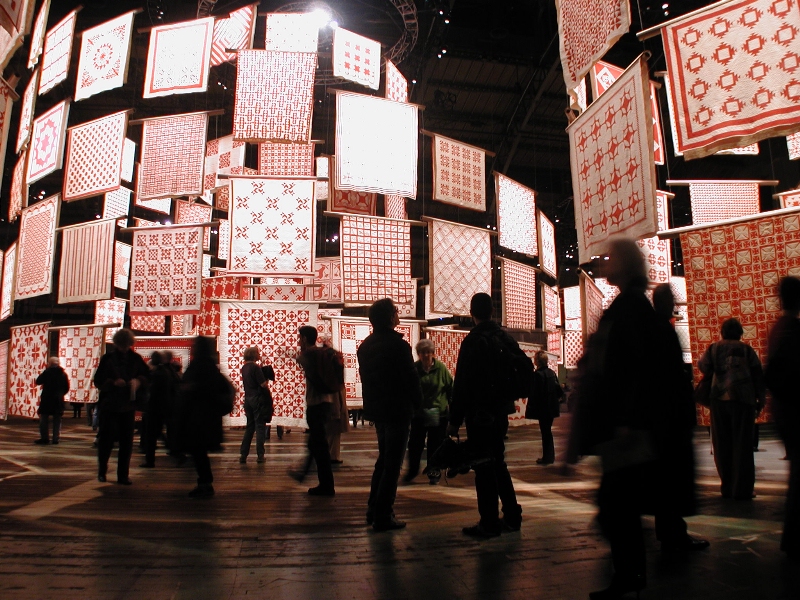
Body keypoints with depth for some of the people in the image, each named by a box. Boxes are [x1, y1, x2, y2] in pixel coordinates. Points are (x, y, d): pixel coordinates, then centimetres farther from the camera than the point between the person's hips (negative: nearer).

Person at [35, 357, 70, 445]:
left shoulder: (47, 372, -7)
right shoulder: (63, 374, 4)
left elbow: (38, 381, -3)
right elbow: (66, 388, 6)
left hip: (47, 399, -3)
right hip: (59, 400, 3)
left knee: (44, 418, 5)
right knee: (57, 420, 7)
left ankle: (44, 438, 2)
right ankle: (56, 438, 6)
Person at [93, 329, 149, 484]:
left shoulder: (135, 359, 3)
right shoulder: (108, 358, -2)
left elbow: (147, 375, 10)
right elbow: (98, 381, -4)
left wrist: (138, 380, -10)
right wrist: (113, 382, -20)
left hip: (128, 405, 2)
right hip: (109, 405, -1)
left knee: (126, 442, 3)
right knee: (106, 438, 4)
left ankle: (123, 475, 11)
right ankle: (102, 471, 26)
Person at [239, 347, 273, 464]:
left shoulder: (244, 367, 9)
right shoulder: (255, 367, -15)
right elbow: (263, 384, -20)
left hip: (248, 399, 7)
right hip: (258, 399, -7)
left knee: (249, 427, 14)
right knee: (260, 426, 1)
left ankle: (243, 454, 13)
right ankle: (260, 455, 3)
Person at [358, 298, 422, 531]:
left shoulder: (365, 346, 6)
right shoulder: (398, 345, -17)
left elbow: (365, 377, 10)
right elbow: (411, 379, -16)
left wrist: (372, 402, 15)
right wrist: (417, 404, -2)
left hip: (376, 408, 8)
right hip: (397, 409, -8)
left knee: (383, 458, 21)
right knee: (392, 463, 1)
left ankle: (374, 509, 26)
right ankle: (383, 516, 6)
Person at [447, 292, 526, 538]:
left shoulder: (472, 341, -14)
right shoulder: (506, 338, 7)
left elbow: (462, 383, -16)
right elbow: (526, 367, 12)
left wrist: (454, 420, -13)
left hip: (479, 413, -7)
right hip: (501, 410, 7)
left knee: (483, 467, 1)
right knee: (498, 462, 18)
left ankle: (489, 523, 6)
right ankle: (512, 517, 24)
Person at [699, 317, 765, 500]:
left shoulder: (714, 348, 7)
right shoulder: (747, 349, 6)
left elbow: (703, 366, -6)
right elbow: (758, 375, 4)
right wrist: (760, 400, 8)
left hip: (719, 398, 1)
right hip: (743, 398, -1)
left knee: (722, 444, 9)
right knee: (742, 444, 2)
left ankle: (727, 487, 12)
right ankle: (741, 489, 2)